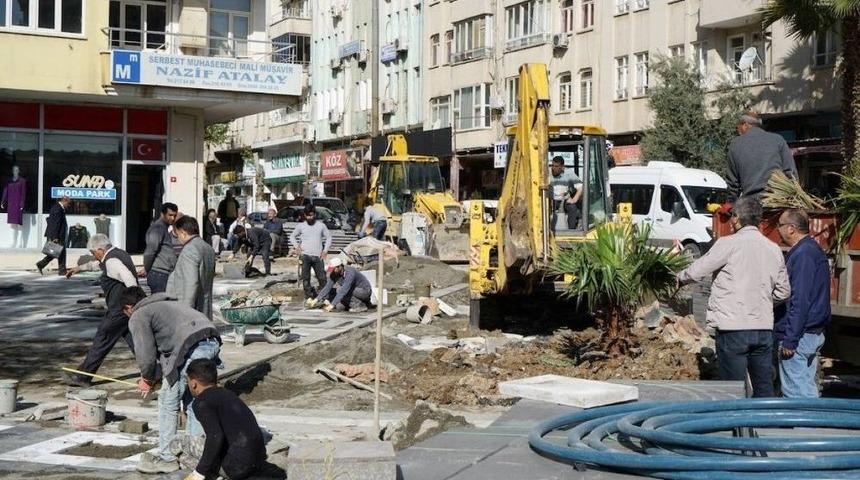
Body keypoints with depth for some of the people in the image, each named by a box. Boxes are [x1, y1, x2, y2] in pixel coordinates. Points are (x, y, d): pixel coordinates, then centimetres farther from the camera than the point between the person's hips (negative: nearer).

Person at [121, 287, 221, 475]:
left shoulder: (138, 317, 10)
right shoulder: (166, 304, 35)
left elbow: (146, 354, 2)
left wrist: (147, 378, 21)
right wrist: (151, 377, 35)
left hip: (192, 348, -8)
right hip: (212, 342, 8)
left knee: (168, 403, 7)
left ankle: (166, 458, 14)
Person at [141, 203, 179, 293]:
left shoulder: (164, 228, 20)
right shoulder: (158, 228, -12)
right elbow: (150, 250, -19)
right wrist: (146, 270, -9)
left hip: (165, 274, 10)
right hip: (159, 275, -10)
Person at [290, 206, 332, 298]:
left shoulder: (321, 225, 7)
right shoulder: (300, 226, 7)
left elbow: (328, 237, 13)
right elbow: (292, 236, 19)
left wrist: (325, 251, 2)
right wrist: (297, 246, 3)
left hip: (318, 256, 0)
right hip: (305, 256, 0)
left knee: (322, 278, -4)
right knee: (305, 277, -2)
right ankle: (309, 295, 4)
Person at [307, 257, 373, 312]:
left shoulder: (350, 272, -33)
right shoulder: (334, 273, -9)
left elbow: (344, 290, -40)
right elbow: (328, 287, -11)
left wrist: (332, 305, -43)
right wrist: (316, 299, -22)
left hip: (365, 291, -8)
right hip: (354, 291, 8)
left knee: (340, 289, -27)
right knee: (339, 306, -9)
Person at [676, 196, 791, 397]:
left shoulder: (729, 244, -9)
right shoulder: (774, 249, 8)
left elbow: (697, 271, -3)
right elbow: (783, 291, 15)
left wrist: (680, 278, 17)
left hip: (733, 327, -5)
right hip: (764, 328, 5)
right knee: (764, 388, 12)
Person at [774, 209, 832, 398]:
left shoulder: (802, 255, -17)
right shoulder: (814, 250, 15)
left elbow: (800, 300, -22)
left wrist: (790, 340, -21)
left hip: (800, 336, -10)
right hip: (814, 333, 10)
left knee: (797, 393, -7)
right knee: (808, 389, 15)